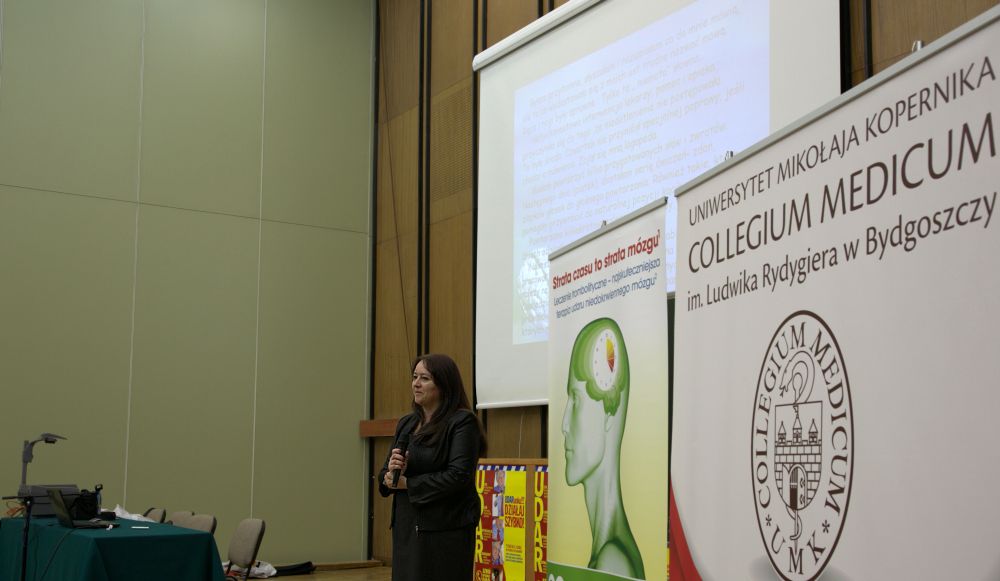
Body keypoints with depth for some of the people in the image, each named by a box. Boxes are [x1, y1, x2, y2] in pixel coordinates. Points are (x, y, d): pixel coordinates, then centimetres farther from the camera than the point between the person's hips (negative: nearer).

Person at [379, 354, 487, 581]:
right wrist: (391, 472, -9)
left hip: (446, 530, -6)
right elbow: (385, 476, 15)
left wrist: (407, 483, -12)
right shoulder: (406, 423, 14)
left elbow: (459, 475, -18)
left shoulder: (463, 421, -7)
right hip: (406, 528, 6)